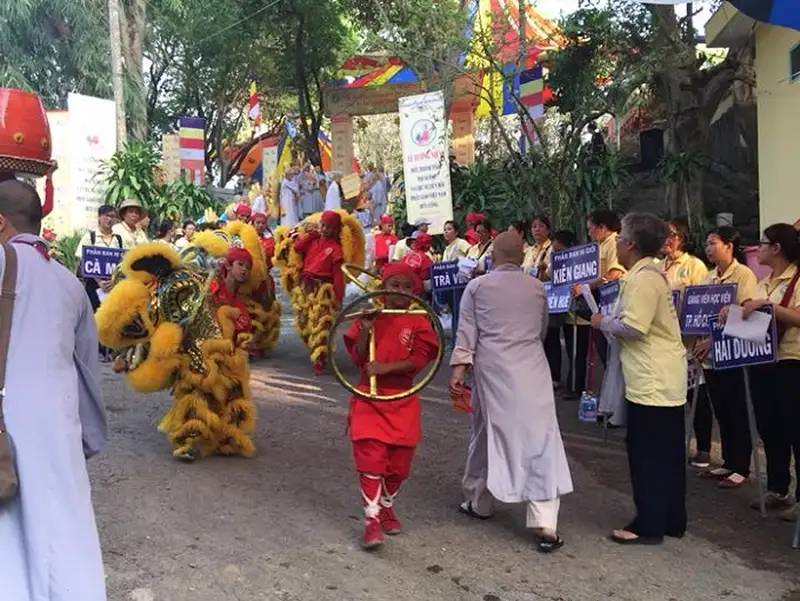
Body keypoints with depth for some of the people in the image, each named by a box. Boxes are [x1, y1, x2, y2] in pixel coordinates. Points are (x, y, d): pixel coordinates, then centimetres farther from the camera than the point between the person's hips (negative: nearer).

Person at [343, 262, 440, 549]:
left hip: (403, 399, 1)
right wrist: (365, 331, -17)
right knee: (371, 458, -9)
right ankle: (371, 520, -3)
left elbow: (419, 359, -9)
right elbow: (358, 358, -1)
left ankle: (387, 507, 32)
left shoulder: (419, 321, 0)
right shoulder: (369, 316, 3)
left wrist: (385, 368, -20)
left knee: (399, 461, 8)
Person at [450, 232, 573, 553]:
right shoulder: (538, 287, 13)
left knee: (486, 432, 16)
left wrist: (459, 366, -4)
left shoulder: (477, 286, 7)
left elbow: (466, 331, -1)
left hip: (492, 369, 0)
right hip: (531, 369, 0)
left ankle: (478, 501, 33)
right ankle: (546, 525, -8)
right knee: (540, 438, -2)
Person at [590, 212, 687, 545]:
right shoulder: (650, 273, 14)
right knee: (667, 452, 16)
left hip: (652, 382, -10)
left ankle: (649, 526, 8)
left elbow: (633, 327, -24)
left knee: (646, 452, -1)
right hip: (665, 377, 10)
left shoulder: (643, 278, -18)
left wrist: (603, 322, -9)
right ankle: (672, 520, 26)